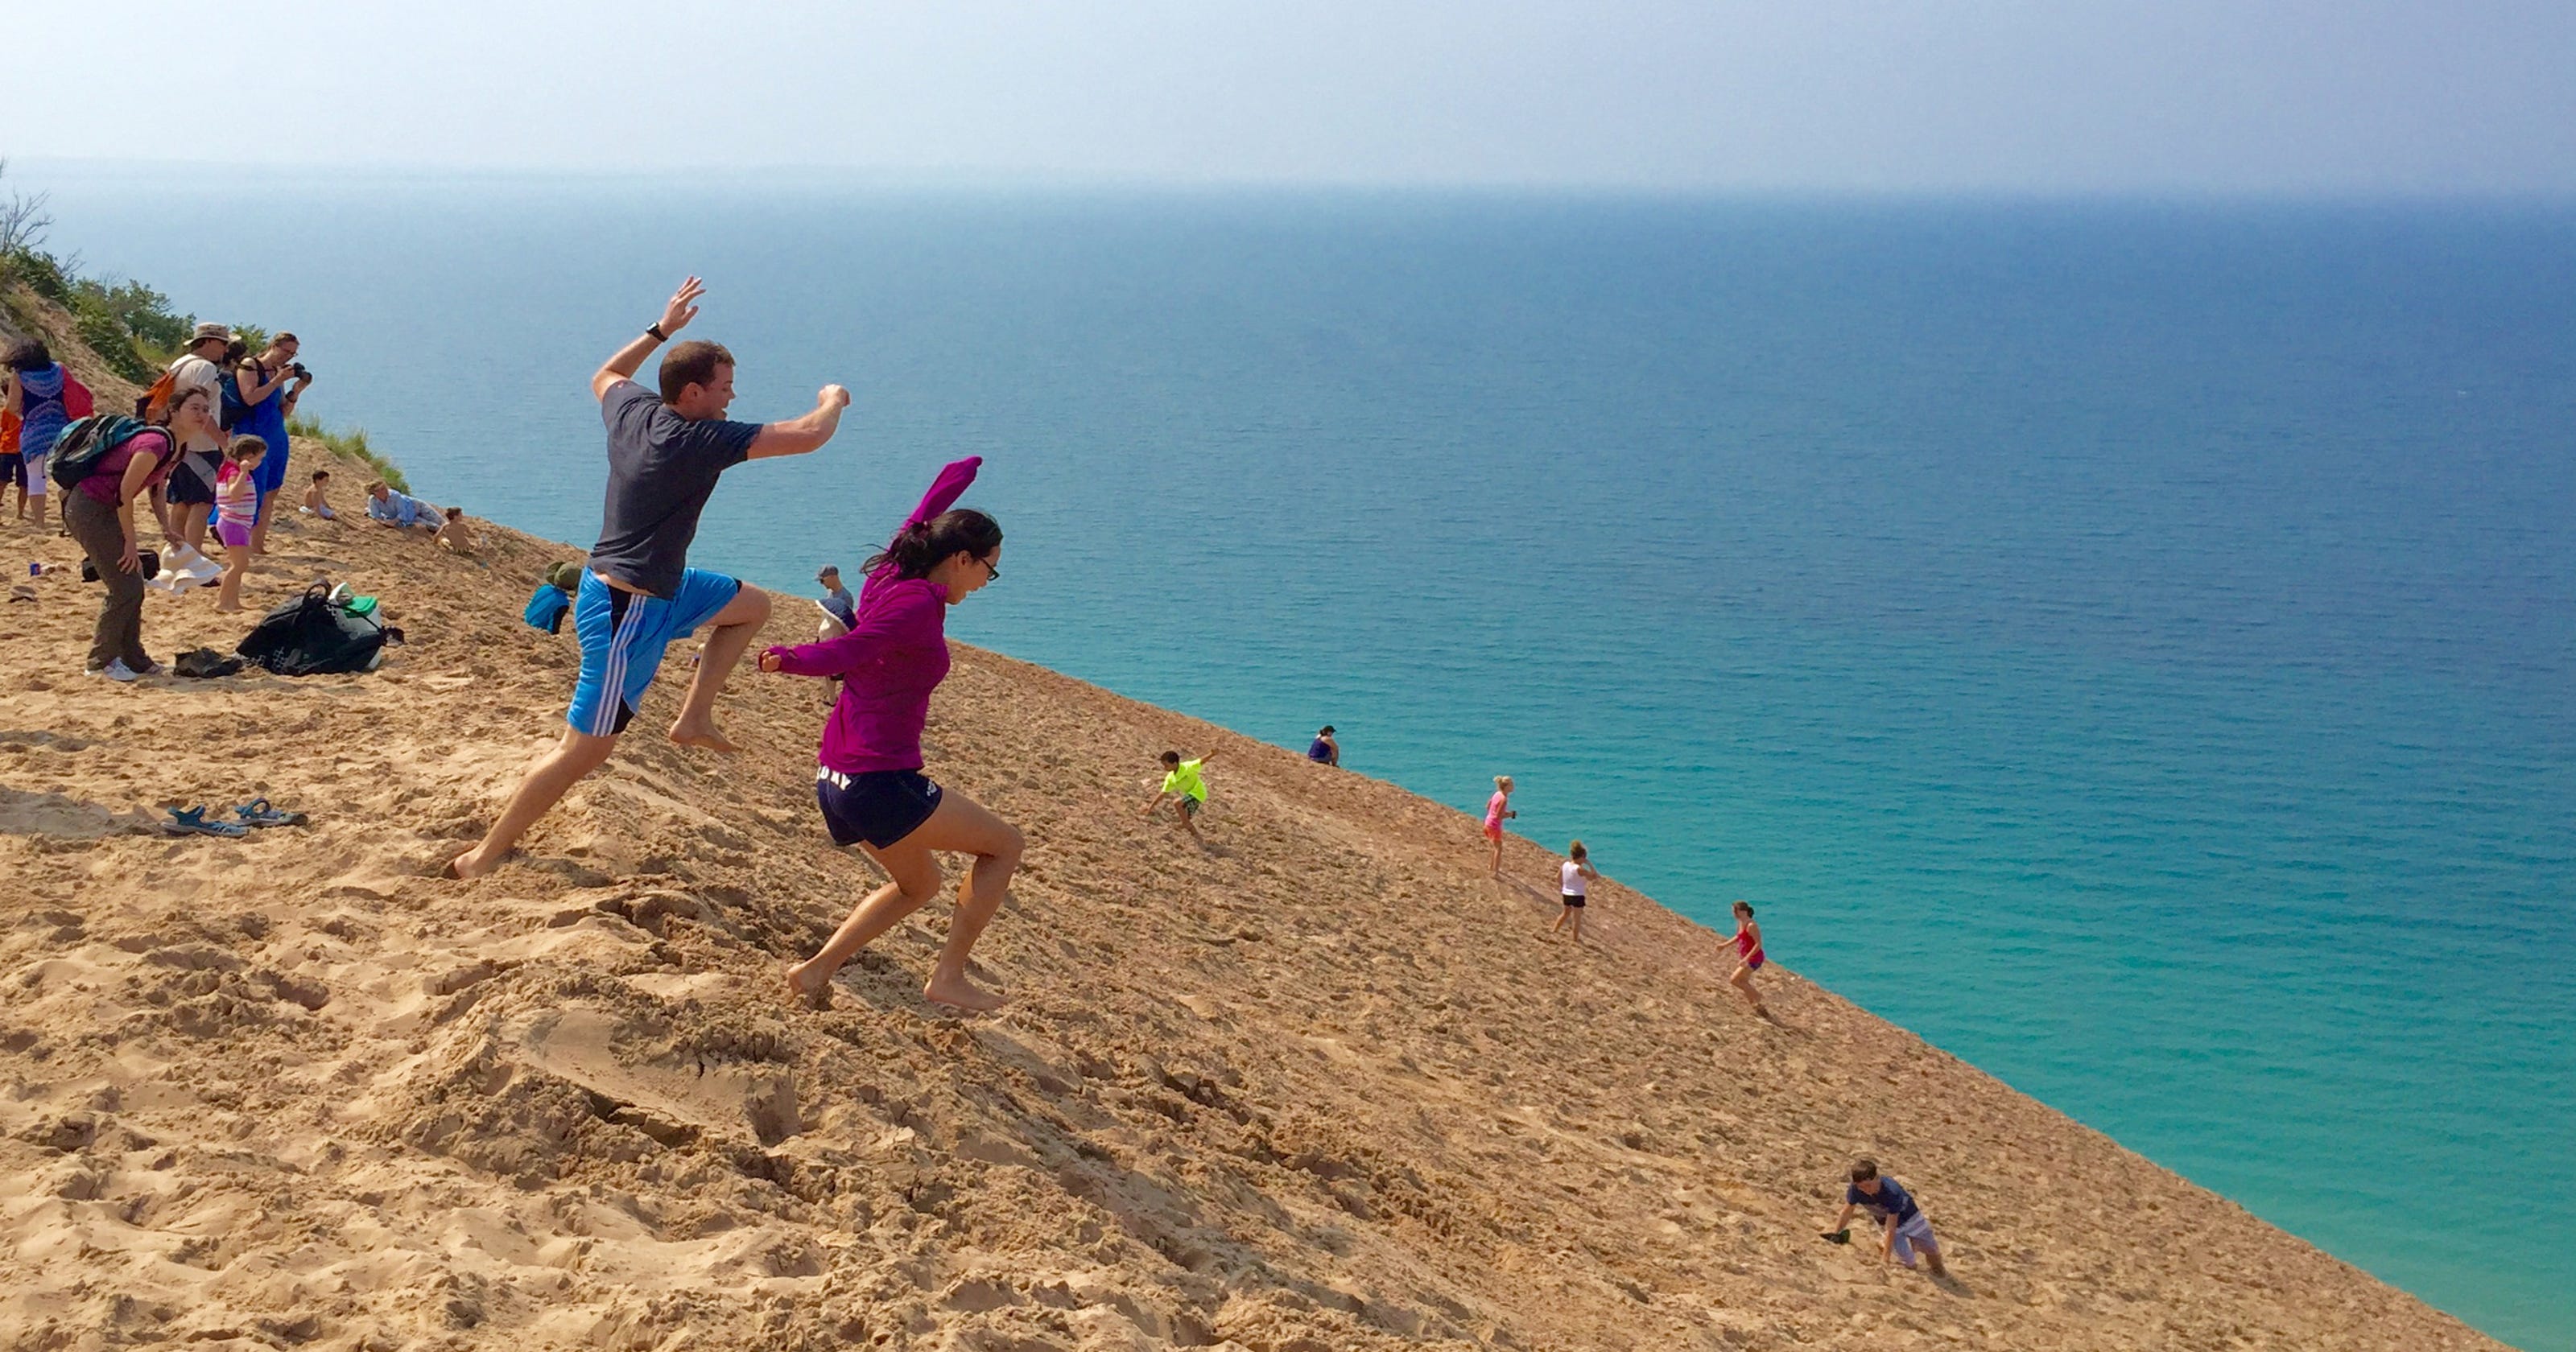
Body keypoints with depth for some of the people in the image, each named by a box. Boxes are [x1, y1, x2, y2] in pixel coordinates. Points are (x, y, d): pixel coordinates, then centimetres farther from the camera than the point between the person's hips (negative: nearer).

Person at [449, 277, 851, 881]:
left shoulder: (632, 408, -1)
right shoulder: (702, 441, -23)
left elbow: (604, 376, 26)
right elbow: (808, 436, -21)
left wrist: (662, 329, 27)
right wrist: (833, 399, 1)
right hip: (628, 610, -10)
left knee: (753, 606, 22)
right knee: (585, 751, -2)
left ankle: (694, 717, 19)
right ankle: (484, 856, 7)